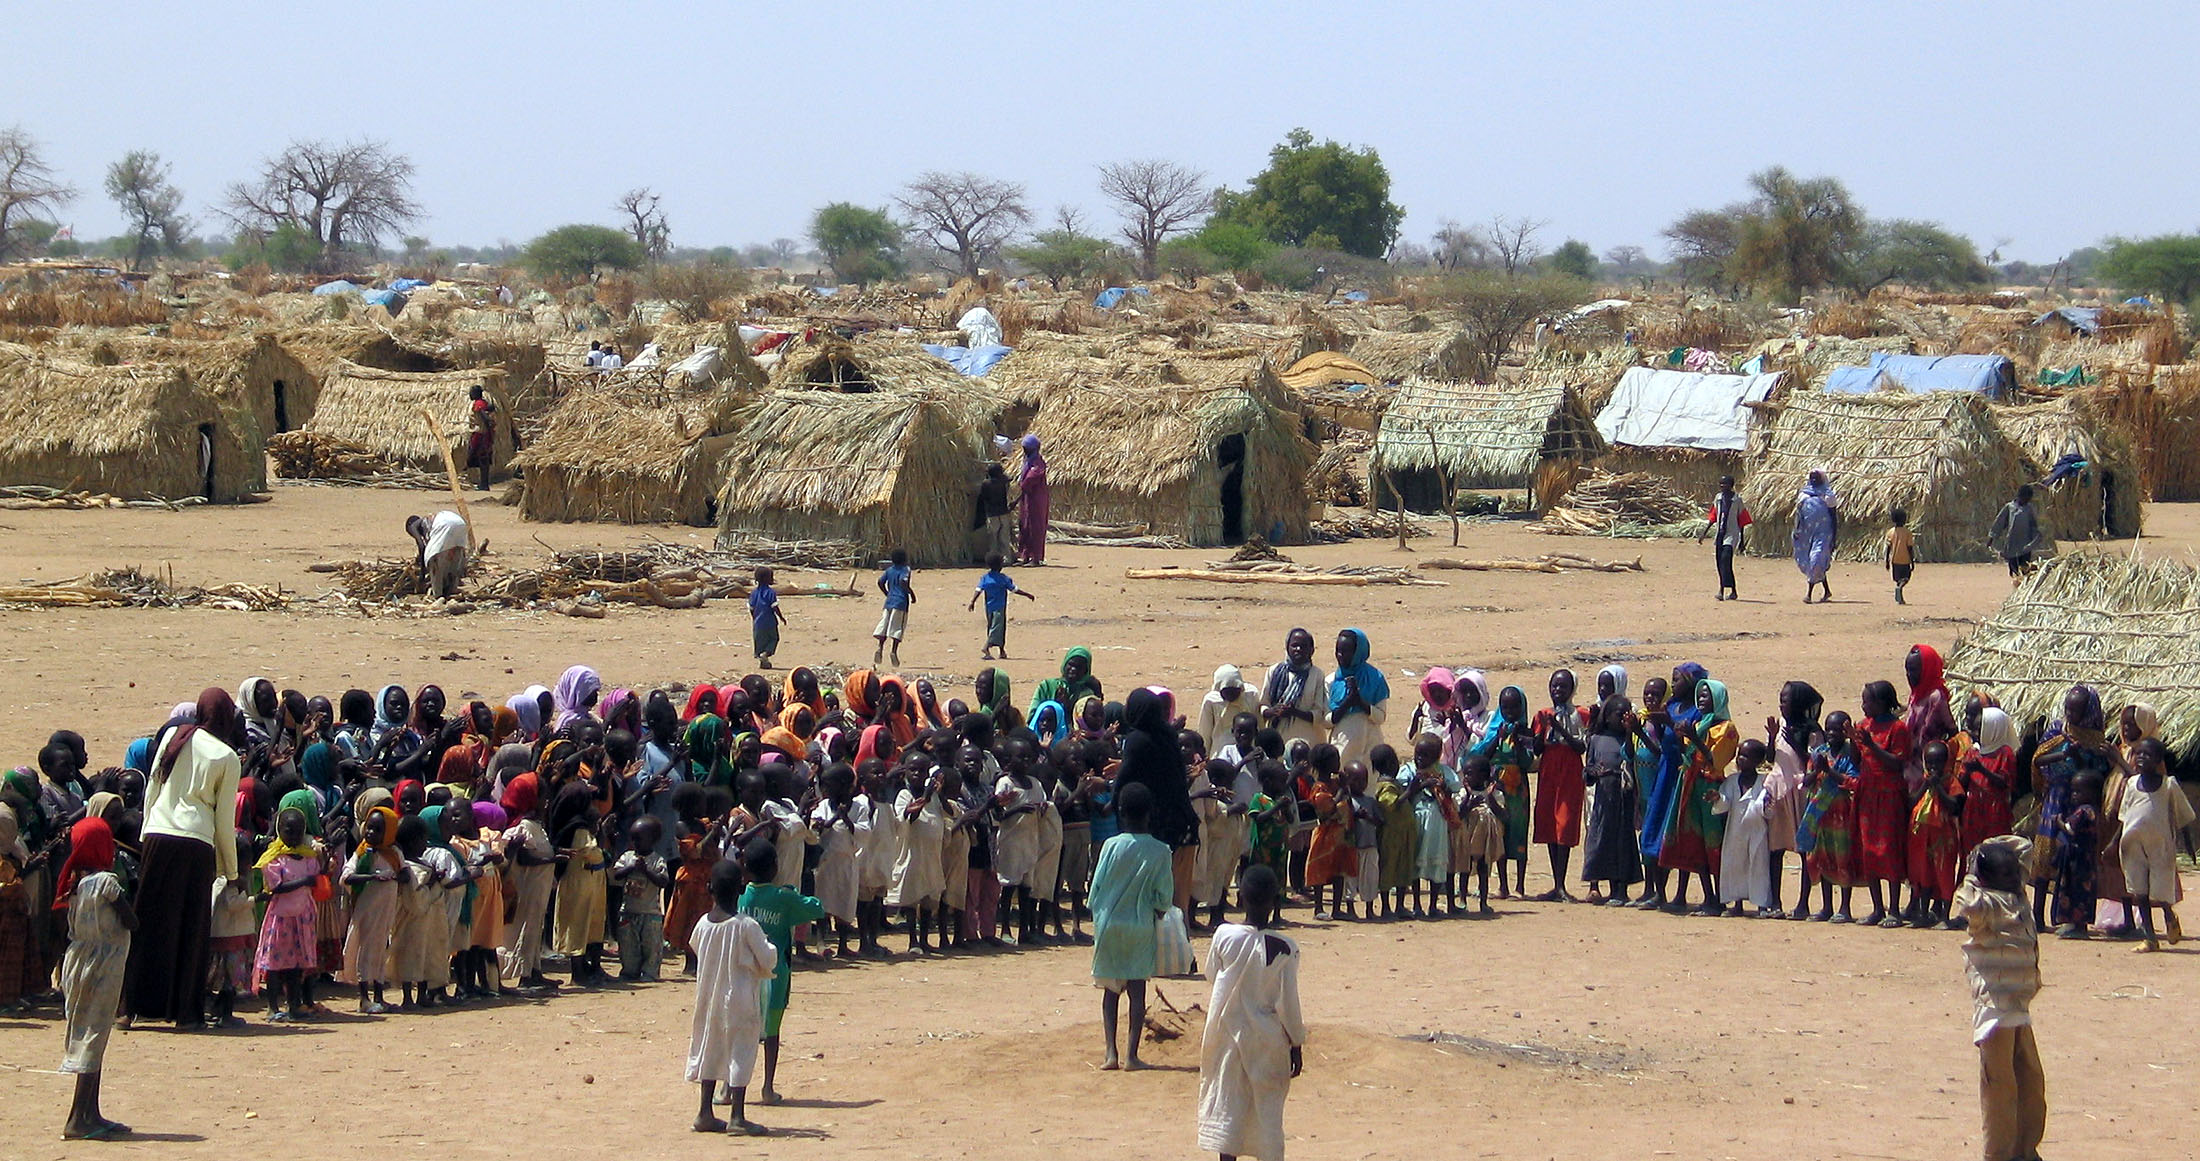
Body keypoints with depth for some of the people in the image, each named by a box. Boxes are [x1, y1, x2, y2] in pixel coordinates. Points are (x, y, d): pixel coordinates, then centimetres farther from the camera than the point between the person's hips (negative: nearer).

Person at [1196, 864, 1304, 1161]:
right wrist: (1296, 1043, 2)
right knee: (1268, 1107, 7)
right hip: (1268, 1040, -1)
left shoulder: (1224, 937, -11)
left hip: (1228, 1033, 1)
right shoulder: (1284, 949, -15)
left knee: (1227, 1102, 8)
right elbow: (1288, 1003, -9)